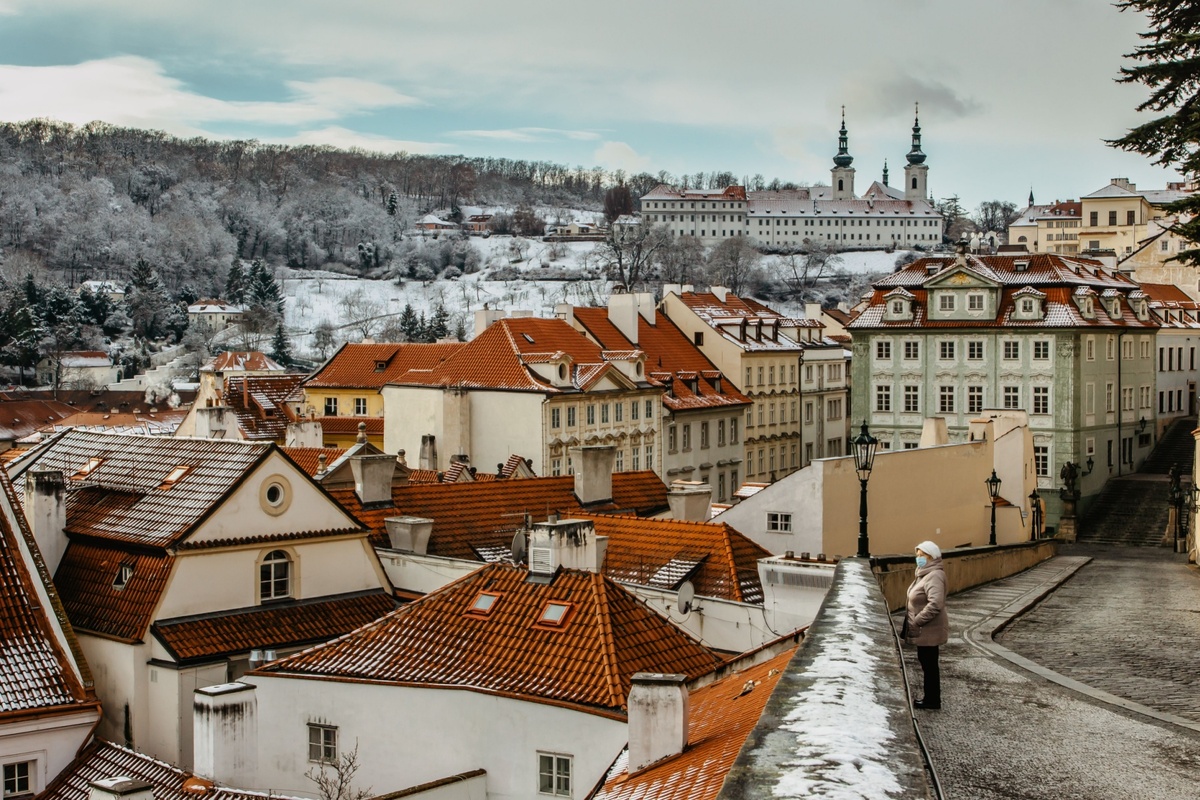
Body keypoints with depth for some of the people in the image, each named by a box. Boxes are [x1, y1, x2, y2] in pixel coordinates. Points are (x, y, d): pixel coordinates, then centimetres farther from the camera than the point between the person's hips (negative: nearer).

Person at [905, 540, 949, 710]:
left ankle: (933, 700, 11)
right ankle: (931, 698, 28)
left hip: (929, 631, -10)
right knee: (925, 661, 17)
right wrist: (915, 622, 14)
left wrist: (917, 621, -26)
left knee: (929, 664, 1)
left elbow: (935, 604, -33)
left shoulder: (934, 576, -22)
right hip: (924, 630, 10)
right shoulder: (925, 574, 10)